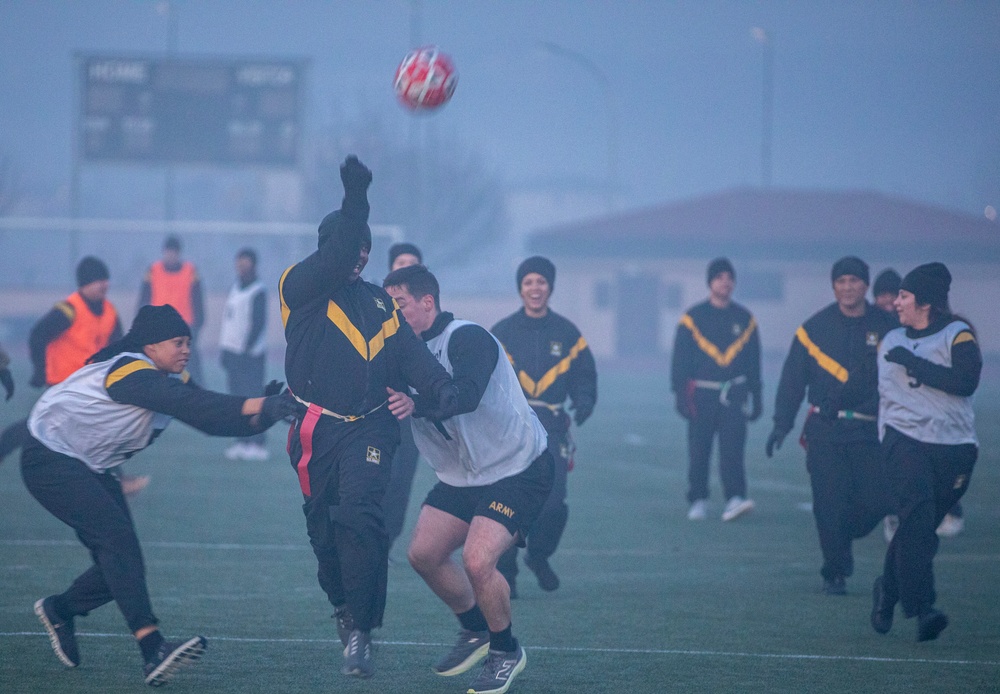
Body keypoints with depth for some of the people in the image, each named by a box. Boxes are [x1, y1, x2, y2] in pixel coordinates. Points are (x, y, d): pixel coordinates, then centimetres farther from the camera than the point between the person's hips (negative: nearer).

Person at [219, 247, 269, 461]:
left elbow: (258, 323, -14)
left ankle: (257, 444, -10)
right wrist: (223, 348, 15)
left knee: (253, 396, -9)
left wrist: (247, 347, -18)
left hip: (250, 353, -8)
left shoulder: (258, 291, -9)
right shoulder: (234, 288, 16)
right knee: (238, 397, 8)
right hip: (232, 351, 8)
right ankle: (242, 441, 11)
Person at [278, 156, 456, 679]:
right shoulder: (298, 285, 6)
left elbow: (409, 352, 5)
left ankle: (359, 633, -18)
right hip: (317, 430, -1)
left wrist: (439, 386, -14)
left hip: (369, 426, 1)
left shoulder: (379, 303, 18)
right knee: (324, 530, 4)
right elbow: (334, 260, -14)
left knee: (358, 514, -19)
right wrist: (355, 202, -23)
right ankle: (346, 609, 31)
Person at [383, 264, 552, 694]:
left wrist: (416, 404, -54)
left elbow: (466, 395, -37)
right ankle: (475, 631, 23)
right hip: (462, 476, 9)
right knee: (424, 553, -1)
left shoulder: (466, 338, -19)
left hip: (519, 469, -8)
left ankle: (506, 652, 1)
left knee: (477, 561, -22)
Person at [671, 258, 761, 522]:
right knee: (698, 453, 3)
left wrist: (756, 398, 13)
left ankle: (734, 500, -19)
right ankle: (698, 502, 14)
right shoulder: (693, 318, 2)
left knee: (733, 448, -11)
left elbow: (753, 362, 15)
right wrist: (681, 395, -8)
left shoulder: (745, 319, 10)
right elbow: (680, 361, 1)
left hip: (734, 396, 1)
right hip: (701, 396, -1)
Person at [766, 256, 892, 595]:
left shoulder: (885, 327, 6)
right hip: (825, 430, -1)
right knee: (830, 503, -6)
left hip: (869, 432, 1)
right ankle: (835, 573, 6)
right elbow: (793, 378, 5)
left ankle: (841, 539, 25)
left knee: (876, 501, -5)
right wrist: (782, 423, -1)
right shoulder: (815, 328, 4)